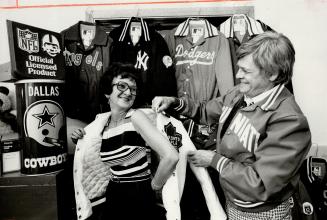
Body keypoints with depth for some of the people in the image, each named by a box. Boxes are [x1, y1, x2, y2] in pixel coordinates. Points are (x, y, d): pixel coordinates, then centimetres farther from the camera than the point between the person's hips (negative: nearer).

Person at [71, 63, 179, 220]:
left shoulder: (136, 116, -18)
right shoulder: (102, 121, 0)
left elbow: (171, 157, -28)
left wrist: (154, 186, -14)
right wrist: (82, 138, 3)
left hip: (138, 197, -5)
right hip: (113, 195, 6)